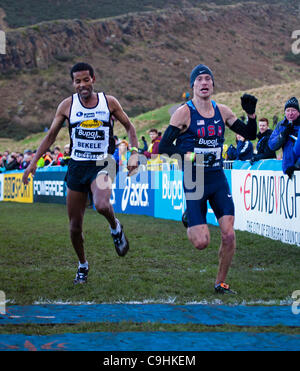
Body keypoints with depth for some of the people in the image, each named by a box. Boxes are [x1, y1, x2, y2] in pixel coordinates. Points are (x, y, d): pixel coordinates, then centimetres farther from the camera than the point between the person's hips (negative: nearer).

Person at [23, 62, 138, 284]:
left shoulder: (109, 102, -2)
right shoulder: (67, 105, 0)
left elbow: (129, 126, 10)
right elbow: (51, 135, 9)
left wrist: (134, 153, -2)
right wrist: (34, 162, 3)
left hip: (102, 165, -2)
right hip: (77, 166, 2)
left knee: (102, 206, -32)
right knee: (75, 225, 4)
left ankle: (115, 227, 3)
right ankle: (83, 265, 28)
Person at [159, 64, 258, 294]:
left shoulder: (222, 111, 7)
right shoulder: (184, 113, -7)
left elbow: (250, 135, 15)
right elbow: (163, 147, -9)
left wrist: (251, 114, -3)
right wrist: (188, 155, -22)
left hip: (218, 180, 4)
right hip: (194, 181, -4)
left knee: (229, 235, -7)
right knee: (201, 243, -7)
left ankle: (220, 283, 13)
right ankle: (188, 221, 30)